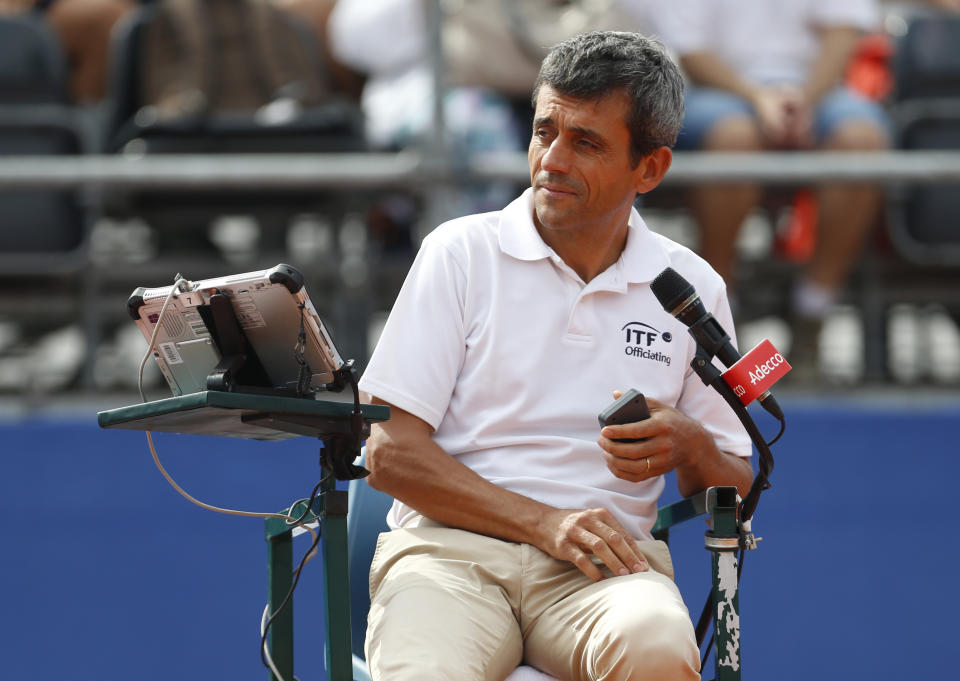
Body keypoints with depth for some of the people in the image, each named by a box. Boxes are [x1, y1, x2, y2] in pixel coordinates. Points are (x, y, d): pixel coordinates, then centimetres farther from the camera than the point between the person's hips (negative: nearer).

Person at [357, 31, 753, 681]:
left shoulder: (692, 288, 13)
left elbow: (735, 493, 18)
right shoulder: (461, 252, 6)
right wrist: (543, 523, -12)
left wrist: (688, 449, -6)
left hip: (608, 564, 2)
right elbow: (390, 452, -1)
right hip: (448, 547, -2)